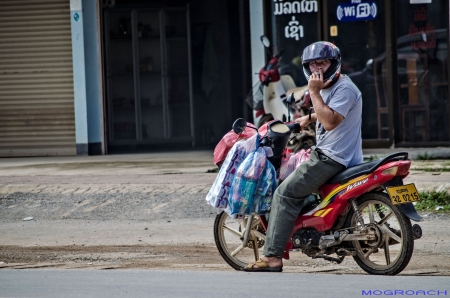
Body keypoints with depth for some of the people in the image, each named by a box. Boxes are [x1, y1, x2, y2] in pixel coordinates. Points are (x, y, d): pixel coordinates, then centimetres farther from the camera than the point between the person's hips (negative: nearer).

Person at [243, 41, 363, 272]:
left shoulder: (345, 89, -15)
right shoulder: (328, 87, 17)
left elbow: (330, 121, -28)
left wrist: (314, 92, -24)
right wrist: (309, 118, 30)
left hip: (333, 158, -11)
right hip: (325, 153, 11)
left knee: (285, 193, -15)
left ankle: (272, 257, -20)